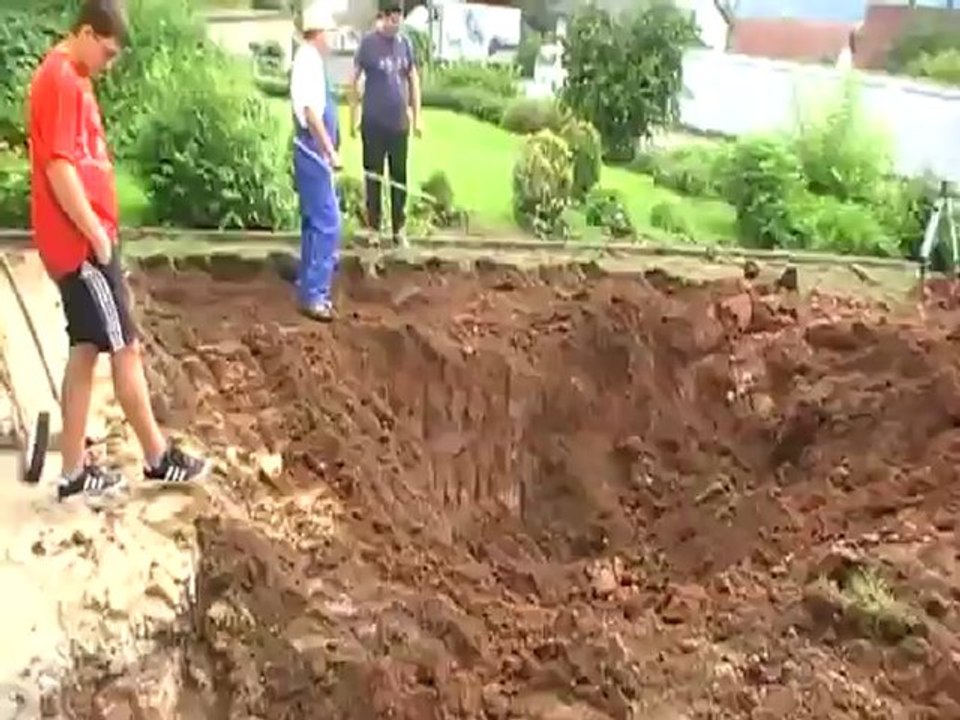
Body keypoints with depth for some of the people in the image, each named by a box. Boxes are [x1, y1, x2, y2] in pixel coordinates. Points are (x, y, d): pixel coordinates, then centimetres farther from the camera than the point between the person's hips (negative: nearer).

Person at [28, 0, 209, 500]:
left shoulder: (71, 78, 17)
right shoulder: (61, 81, -15)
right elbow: (59, 169, -21)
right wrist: (97, 235, -17)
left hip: (80, 241, 10)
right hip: (81, 243, -10)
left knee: (85, 351, 10)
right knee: (126, 348, -1)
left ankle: (74, 473, 16)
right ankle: (158, 459, 11)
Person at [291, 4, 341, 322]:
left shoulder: (311, 59, 16)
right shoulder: (309, 60, -15)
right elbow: (311, 111, -22)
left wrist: (328, 150, 25)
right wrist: (331, 152, -21)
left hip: (313, 152, 11)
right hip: (314, 152, -11)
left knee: (315, 221, 15)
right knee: (326, 223, -10)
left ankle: (311, 288, 22)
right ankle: (314, 295, -7)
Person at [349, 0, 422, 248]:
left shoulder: (405, 43, 6)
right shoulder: (368, 42, -5)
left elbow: (414, 79, 12)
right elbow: (355, 80, -1)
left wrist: (417, 117, 8)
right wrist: (353, 117, -3)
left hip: (400, 123, 3)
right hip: (373, 122, -3)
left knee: (400, 178, 7)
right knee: (373, 177, 4)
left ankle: (398, 229, 17)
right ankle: (373, 228, 14)